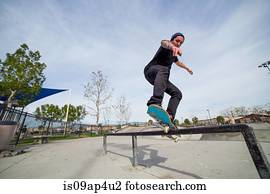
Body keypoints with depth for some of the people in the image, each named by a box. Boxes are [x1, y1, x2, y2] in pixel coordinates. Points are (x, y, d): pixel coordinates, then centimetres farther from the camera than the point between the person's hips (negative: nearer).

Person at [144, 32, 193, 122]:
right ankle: (155, 102, -57)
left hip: (161, 78, 8)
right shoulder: (167, 48, -4)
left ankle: (169, 116, -21)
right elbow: (164, 43, -31)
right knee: (164, 69, -41)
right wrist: (172, 47, -55)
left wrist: (187, 68, 54)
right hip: (150, 71, -7)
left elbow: (178, 62, 41)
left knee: (177, 93, -5)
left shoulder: (174, 53, 20)